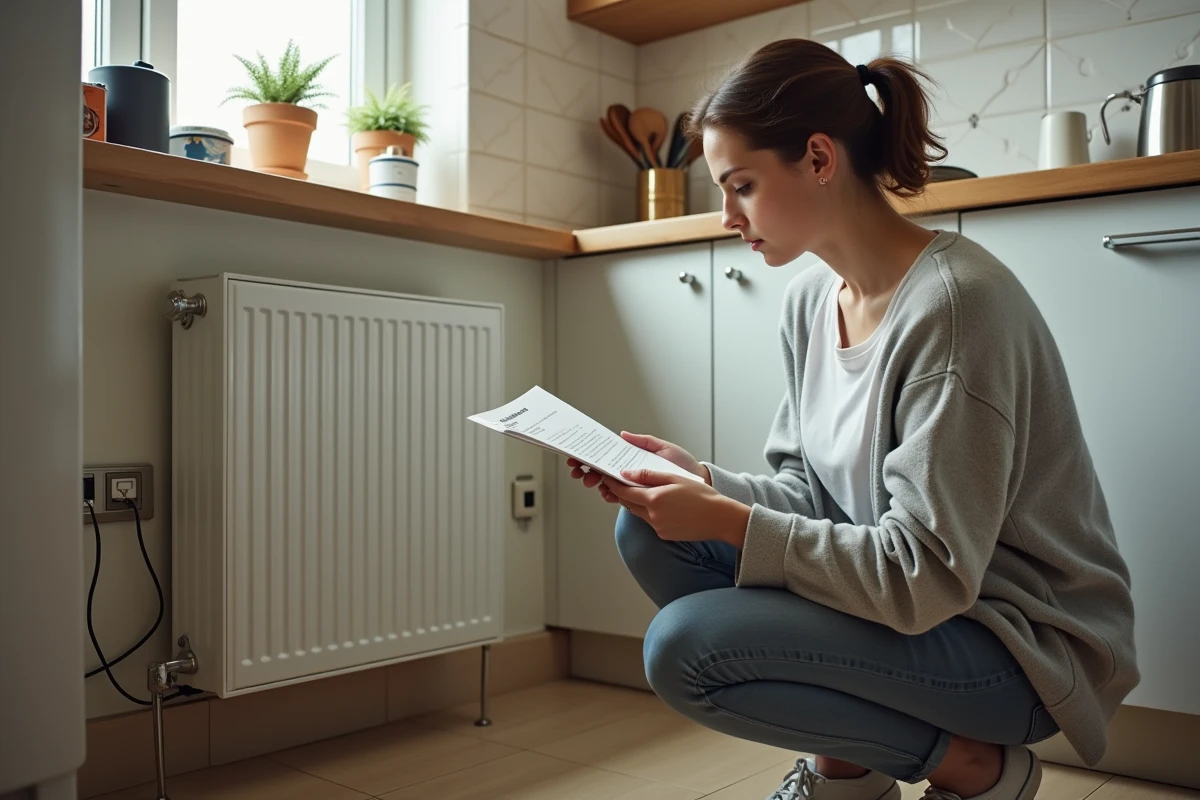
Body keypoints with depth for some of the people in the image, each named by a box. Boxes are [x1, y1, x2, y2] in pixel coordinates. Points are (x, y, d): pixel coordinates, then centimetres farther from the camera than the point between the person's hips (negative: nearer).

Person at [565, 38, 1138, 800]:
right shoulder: (812, 298, 2)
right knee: (650, 530, -5)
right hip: (906, 591, 8)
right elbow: (811, 493, 6)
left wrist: (727, 522, -23)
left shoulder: (954, 301, -24)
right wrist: (699, 481, -10)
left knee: (684, 646, -23)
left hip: (1023, 639, -8)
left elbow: (926, 580, -26)